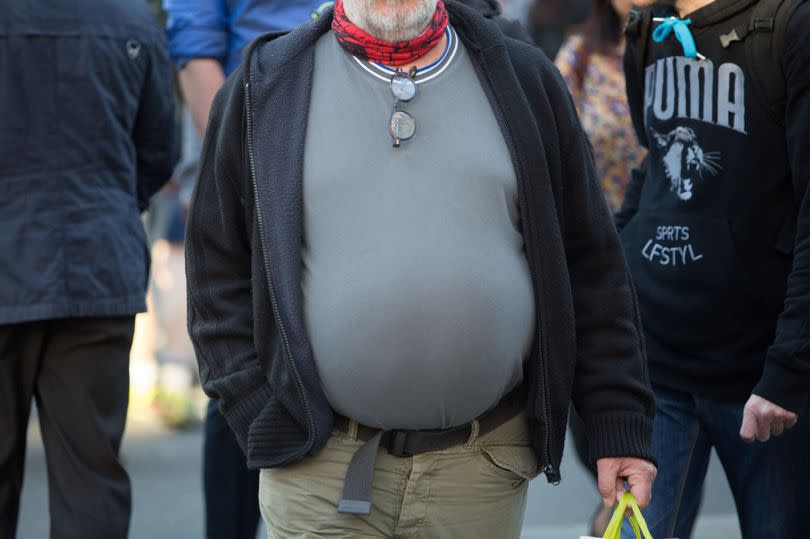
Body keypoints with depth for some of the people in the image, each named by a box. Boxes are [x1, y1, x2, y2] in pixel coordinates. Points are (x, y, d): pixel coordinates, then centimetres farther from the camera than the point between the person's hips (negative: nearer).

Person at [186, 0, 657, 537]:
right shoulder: (264, 89, 4)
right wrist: (262, 422, -3)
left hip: (483, 470, 1)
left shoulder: (524, 79, 7)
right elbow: (219, 275, 6)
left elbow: (591, 269, 8)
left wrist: (619, 424, 4)